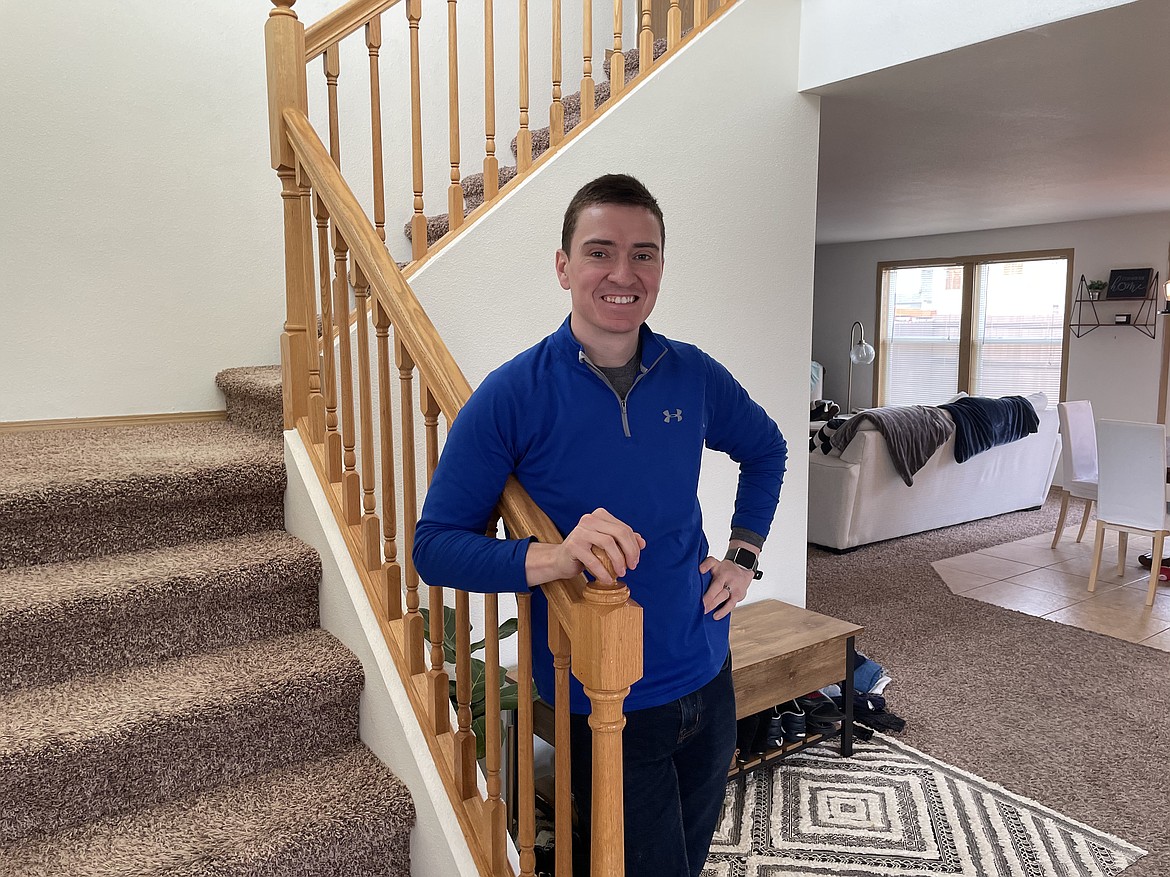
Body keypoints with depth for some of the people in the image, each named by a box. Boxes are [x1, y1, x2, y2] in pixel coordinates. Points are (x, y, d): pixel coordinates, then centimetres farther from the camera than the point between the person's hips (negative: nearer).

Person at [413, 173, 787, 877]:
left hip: (707, 681, 5)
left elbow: (767, 450, 15)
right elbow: (435, 546, -18)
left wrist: (744, 556, 3)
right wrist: (552, 559, -35)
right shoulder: (512, 396, -17)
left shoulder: (693, 376, -5)